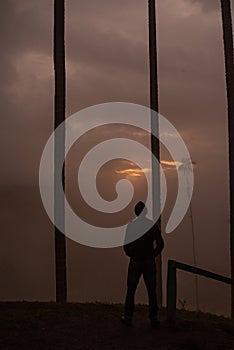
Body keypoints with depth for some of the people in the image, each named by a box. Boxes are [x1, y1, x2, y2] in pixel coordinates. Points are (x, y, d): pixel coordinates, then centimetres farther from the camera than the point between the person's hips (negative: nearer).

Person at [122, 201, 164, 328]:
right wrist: (153, 255, 10)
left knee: (131, 290, 7)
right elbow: (160, 244, -2)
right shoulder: (153, 225, -2)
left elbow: (126, 245, -7)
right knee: (151, 290, 7)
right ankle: (153, 318, 8)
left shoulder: (131, 226, -6)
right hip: (149, 262, 1)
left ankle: (128, 317, 11)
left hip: (135, 261, -1)